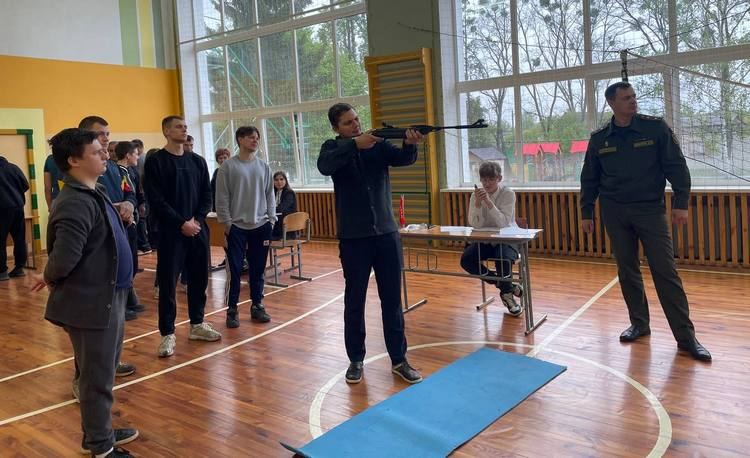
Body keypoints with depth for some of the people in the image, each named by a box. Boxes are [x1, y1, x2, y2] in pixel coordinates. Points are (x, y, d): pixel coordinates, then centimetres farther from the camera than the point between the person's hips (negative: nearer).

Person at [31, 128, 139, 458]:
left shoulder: (94, 194, 10)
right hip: (91, 303, -10)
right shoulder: (76, 203, -23)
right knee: (97, 378, 5)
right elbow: (63, 257, -29)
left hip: (106, 297, 10)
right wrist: (49, 279, -11)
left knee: (103, 372, 22)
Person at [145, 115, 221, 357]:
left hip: (198, 230, 5)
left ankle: (197, 324, 25)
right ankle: (168, 334, 8)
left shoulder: (197, 161, 12)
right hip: (171, 231, -5)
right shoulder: (155, 161, -3)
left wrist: (197, 219, -6)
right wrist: (182, 223, -15)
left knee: (199, 279, 10)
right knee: (168, 283, -1)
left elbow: (207, 195, 10)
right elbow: (156, 200, -10)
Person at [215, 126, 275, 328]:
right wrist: (226, 222, -7)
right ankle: (232, 309, 12)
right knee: (235, 270, 0)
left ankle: (257, 305, 22)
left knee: (258, 269, 10)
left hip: (261, 226, 3)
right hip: (237, 226, -3)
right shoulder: (228, 166, -3)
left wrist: (271, 219, 5)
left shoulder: (263, 166, 8)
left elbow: (270, 195, 11)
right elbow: (222, 197, -4)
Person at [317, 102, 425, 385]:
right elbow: (324, 167, -21)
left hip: (387, 233, 2)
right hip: (353, 238, -2)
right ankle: (356, 360, 22)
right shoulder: (333, 148, 1)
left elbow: (403, 159, -12)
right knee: (354, 301, 8)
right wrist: (355, 145, -32)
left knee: (392, 299, 7)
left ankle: (399, 360, 18)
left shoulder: (379, 144, 5)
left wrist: (411, 145, -34)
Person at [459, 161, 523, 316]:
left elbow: (503, 223, -22)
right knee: (466, 260, -20)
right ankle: (507, 285, -4)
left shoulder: (508, 193, -10)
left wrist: (488, 202, -31)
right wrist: (477, 202, -25)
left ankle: (507, 293, -3)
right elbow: (475, 225, -12)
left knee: (503, 259, -35)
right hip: (484, 240, 4)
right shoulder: (476, 195, -2)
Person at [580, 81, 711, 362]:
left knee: (665, 271, -6)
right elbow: (589, 179, 12)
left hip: (651, 209, -2)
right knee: (627, 271, 8)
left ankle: (686, 336, 0)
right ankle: (639, 324, 22)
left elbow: (677, 167, -2)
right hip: (615, 213, 3)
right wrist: (587, 213, 9)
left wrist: (681, 203, -10)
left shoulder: (655, 128, -2)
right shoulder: (599, 139, 5)